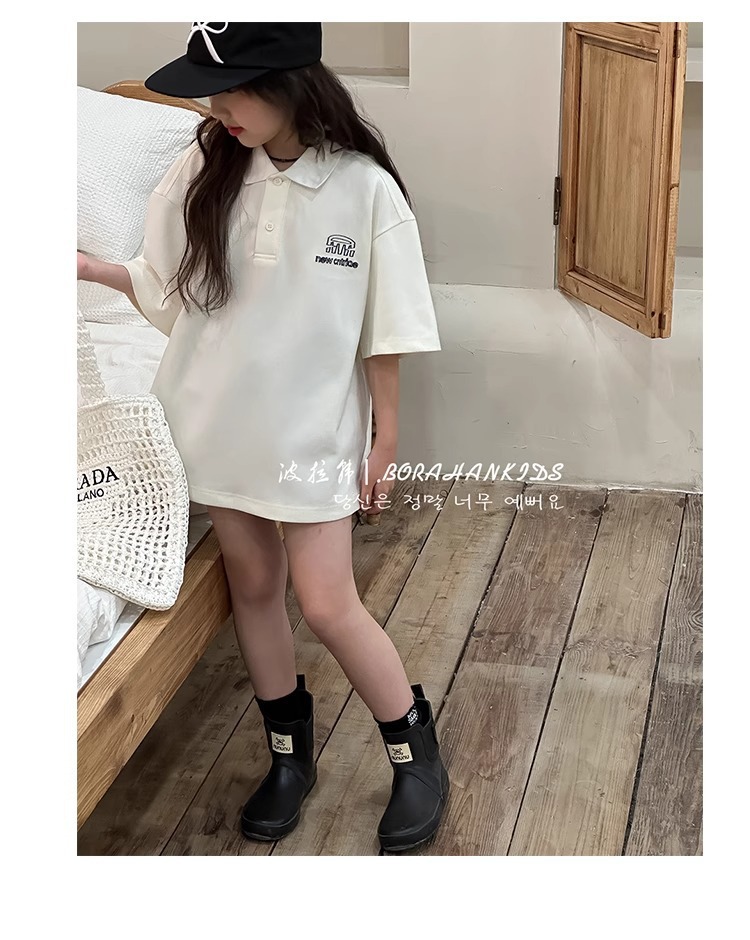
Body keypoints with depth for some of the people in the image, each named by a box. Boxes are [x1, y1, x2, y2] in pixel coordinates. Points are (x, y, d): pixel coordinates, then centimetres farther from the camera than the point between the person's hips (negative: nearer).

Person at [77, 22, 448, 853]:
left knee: (327, 606, 0)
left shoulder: (363, 187, -15)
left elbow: (384, 332, -8)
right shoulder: (203, 169, -6)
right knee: (252, 584, 15)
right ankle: (289, 754, 35)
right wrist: (89, 270, -12)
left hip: (311, 429, -4)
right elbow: (168, 289, 3)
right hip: (219, 420, 4)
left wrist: (386, 440, -3)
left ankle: (415, 752, 23)